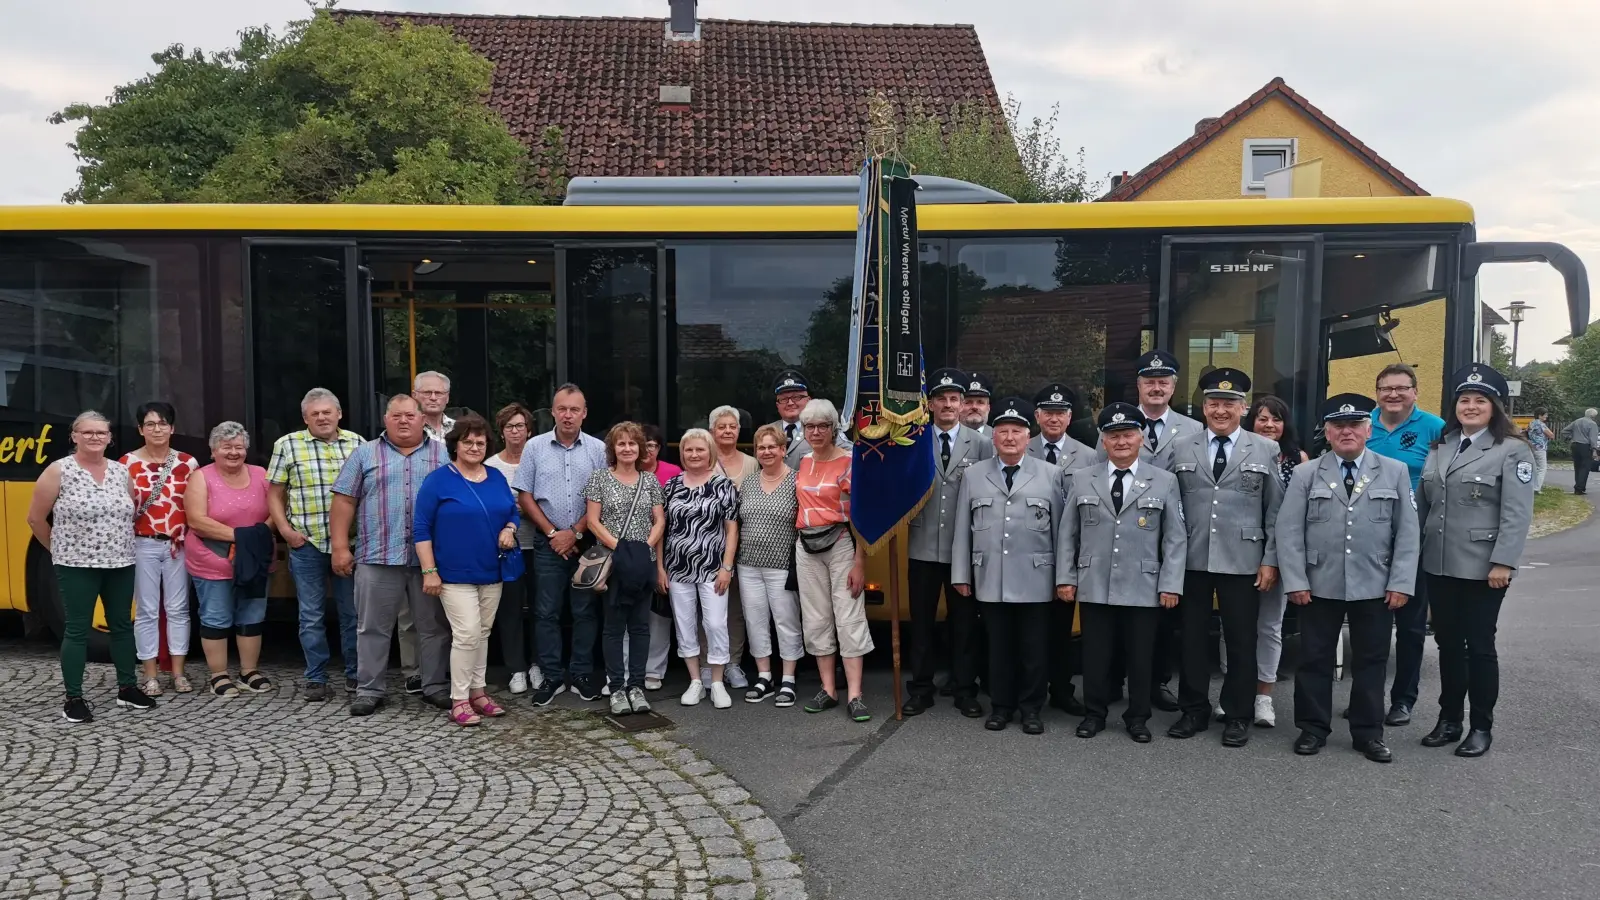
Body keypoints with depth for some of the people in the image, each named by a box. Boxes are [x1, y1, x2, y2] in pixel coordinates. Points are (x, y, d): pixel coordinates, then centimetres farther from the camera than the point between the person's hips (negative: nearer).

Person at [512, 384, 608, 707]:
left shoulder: (598, 449, 1)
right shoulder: (535, 447, 3)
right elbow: (525, 496, 3)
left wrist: (575, 532, -7)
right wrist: (553, 532, -4)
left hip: (586, 542, 0)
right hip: (548, 543, 0)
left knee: (585, 611, 5)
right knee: (546, 612, 3)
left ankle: (582, 674, 16)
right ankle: (552, 677, 12)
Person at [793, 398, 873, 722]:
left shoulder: (849, 463, -8)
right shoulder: (802, 463, 10)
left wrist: (859, 563, -14)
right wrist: (797, 543, 10)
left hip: (840, 544, -6)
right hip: (806, 548, 6)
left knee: (849, 619, -4)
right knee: (816, 620, 8)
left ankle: (854, 695, -1)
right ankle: (829, 690, 17)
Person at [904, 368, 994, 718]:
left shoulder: (981, 445, 1)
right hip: (923, 547, 1)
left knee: (964, 622, 8)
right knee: (922, 621, 9)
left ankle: (965, 691, 20)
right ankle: (920, 690, 20)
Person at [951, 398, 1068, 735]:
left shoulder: (1052, 475, 3)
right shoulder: (973, 476, 8)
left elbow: (1061, 529, 0)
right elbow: (962, 529, 8)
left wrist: (1063, 577, -3)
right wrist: (961, 574, 5)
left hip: (1036, 580, -1)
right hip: (990, 580, 2)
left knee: (1034, 648, 6)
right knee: (999, 646, 10)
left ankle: (1031, 708, 19)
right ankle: (1001, 705, 23)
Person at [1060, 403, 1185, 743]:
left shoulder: (1165, 482, 3)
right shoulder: (1081, 480, 6)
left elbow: (1175, 538, 1)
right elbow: (1068, 533, 7)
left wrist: (1170, 585, -5)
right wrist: (1066, 578, 2)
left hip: (1143, 588, -1)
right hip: (1094, 587, 1)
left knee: (1140, 657, 8)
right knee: (1095, 654, 8)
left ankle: (1137, 718, 23)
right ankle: (1094, 714, 23)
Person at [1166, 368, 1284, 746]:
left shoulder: (1265, 450, 5)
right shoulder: (1181, 448, 6)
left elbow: (1276, 511, 3)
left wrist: (1270, 560, -2)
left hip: (1242, 562, -1)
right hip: (1191, 560, 1)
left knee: (1241, 641, 6)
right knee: (1193, 638, 8)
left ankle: (1238, 716, 19)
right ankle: (1194, 711, 21)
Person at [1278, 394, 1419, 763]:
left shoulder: (1395, 472, 6)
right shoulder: (1305, 475, 3)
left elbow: (1407, 532, 2)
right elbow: (1289, 532, -1)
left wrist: (1401, 583, -5)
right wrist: (1295, 581, -9)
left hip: (1375, 587, 1)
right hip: (1319, 586, 0)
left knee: (1371, 660, 9)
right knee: (1315, 659, 7)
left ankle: (1368, 733, 21)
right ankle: (1313, 728, 19)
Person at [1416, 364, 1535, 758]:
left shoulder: (1512, 450, -5)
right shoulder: (1441, 447, 12)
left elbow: (1517, 513, -12)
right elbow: (1423, 503, 13)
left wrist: (1503, 563, -18)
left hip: (1482, 567, -5)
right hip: (1438, 564, 5)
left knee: (1479, 645, 2)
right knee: (1448, 643, 12)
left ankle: (1482, 726, 15)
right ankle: (1449, 718, 23)